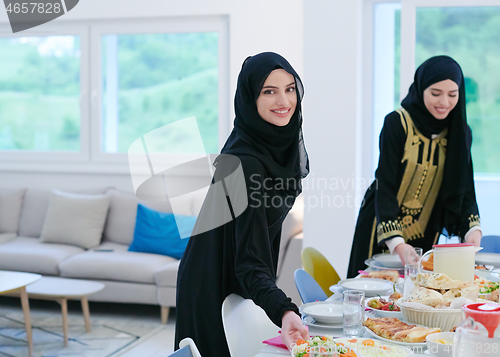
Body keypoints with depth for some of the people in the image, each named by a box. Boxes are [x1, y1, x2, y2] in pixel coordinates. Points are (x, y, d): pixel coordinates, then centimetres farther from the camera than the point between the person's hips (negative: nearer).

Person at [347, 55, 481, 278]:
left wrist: (473, 230, -23)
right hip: (383, 233, -3)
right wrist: (396, 243, -32)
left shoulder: (460, 133, -2)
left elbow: (463, 189, -4)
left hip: (424, 237, 4)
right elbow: (385, 187, -21)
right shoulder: (397, 124, -16)